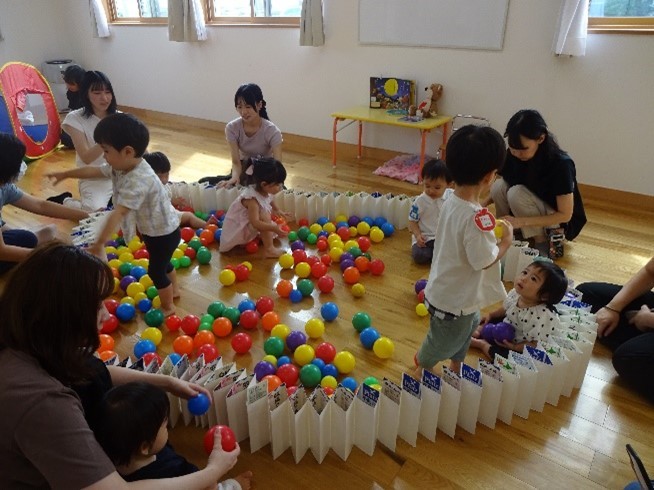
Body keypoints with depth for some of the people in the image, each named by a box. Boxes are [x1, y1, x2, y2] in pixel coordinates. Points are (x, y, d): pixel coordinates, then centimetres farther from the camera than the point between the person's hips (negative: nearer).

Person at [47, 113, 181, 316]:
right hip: (153, 229, 10)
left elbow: (118, 213, -42)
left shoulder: (138, 180, -36)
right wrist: (65, 174, 22)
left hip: (164, 233, -9)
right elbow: (94, 171, 11)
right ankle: (174, 289, 51)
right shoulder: (122, 166, -6)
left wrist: (99, 244, -44)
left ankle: (168, 307, 27)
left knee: (155, 270, 7)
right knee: (161, 262, 28)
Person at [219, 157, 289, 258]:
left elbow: (270, 201, 16)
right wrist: (274, 228, -48)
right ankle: (269, 250, -25)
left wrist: (277, 211, 25)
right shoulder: (252, 199, -35)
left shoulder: (265, 191, -11)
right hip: (237, 230, -9)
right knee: (264, 216, -30)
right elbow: (255, 223, -43)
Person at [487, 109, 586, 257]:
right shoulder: (513, 155, -14)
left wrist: (521, 221, -34)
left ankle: (543, 242, -11)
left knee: (517, 194, -30)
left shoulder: (561, 164, -28)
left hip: (561, 222, -5)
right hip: (536, 212, 5)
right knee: (498, 186, -20)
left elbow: (565, 215, -24)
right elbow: (500, 191, 0)